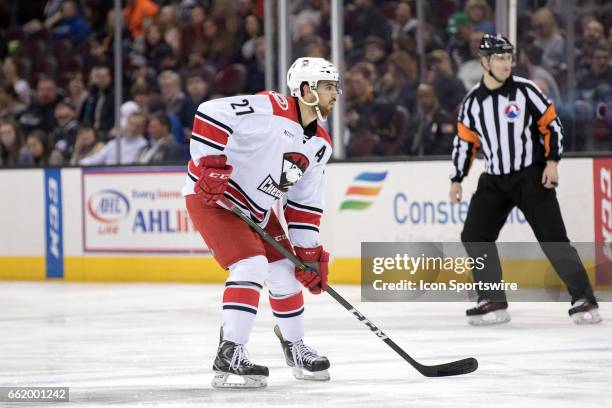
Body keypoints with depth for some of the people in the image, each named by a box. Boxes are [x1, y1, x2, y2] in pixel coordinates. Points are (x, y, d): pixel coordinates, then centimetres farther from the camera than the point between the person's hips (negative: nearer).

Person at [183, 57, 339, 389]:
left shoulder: (320, 145, 4)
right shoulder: (269, 109, -23)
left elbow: (305, 202, 9)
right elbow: (210, 114, -28)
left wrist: (309, 251, 3)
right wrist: (211, 164, -31)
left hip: (257, 209, 9)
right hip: (211, 196, -9)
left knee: (286, 271, 11)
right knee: (252, 265, -22)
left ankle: (295, 348, 32)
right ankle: (229, 356, -22)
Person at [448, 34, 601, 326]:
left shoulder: (525, 90, -7)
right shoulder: (472, 100, 3)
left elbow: (551, 125, -4)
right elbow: (465, 141, 12)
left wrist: (551, 162, -13)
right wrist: (457, 179, 10)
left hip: (532, 176, -4)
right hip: (494, 180, 4)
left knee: (553, 238, -11)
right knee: (474, 237, -5)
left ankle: (583, 299, -6)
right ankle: (493, 302, 3)